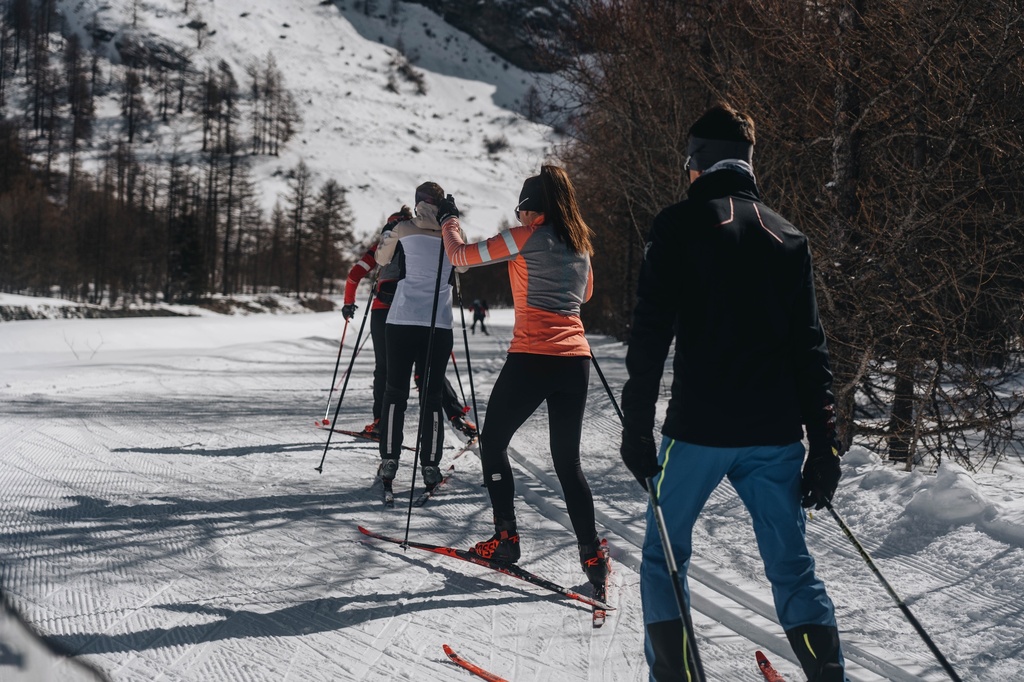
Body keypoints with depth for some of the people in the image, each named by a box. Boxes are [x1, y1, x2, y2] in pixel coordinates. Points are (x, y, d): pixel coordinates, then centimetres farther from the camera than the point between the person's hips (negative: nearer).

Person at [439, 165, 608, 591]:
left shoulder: (527, 237, -5)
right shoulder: (580, 242, 13)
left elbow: (461, 256, 1)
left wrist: (448, 221, 19)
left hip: (531, 359, -6)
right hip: (576, 361, 6)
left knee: (493, 443, 14)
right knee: (568, 462, 12)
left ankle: (506, 539, 13)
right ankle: (592, 555, 4)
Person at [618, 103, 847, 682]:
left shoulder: (681, 224, -2)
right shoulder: (789, 236, 10)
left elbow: (651, 335, -8)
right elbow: (811, 347, 8)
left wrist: (637, 429, -5)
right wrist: (825, 444, 10)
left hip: (700, 428, -4)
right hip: (777, 434, 4)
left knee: (664, 557, 10)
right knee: (792, 564, 11)